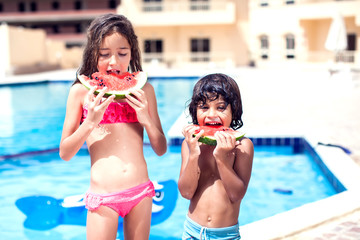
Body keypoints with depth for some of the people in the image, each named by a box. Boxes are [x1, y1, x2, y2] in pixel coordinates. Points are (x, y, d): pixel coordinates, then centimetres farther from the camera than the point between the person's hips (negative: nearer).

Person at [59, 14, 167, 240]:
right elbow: (65, 153, -1)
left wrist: (146, 119, -11)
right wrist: (91, 121, -16)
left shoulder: (143, 89, 2)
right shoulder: (81, 91, -3)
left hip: (141, 193, 2)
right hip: (103, 195, -2)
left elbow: (161, 149, 6)